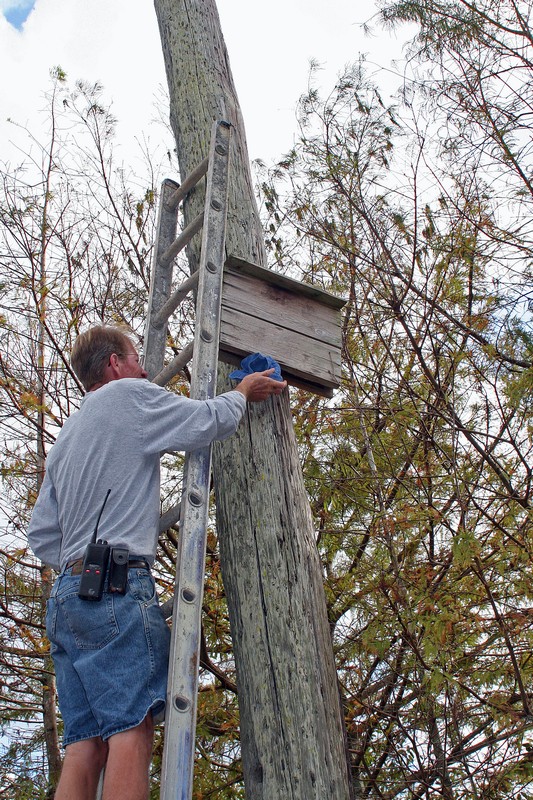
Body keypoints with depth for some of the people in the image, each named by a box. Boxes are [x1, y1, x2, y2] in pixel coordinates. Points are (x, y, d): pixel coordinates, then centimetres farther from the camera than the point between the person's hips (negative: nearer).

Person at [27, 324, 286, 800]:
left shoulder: (65, 439, 26)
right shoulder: (128, 395, 3)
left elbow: (41, 535, 22)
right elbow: (211, 421, -1)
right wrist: (242, 391, 17)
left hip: (67, 594, 8)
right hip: (117, 586, -8)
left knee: (86, 742, 1)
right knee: (132, 727, -14)